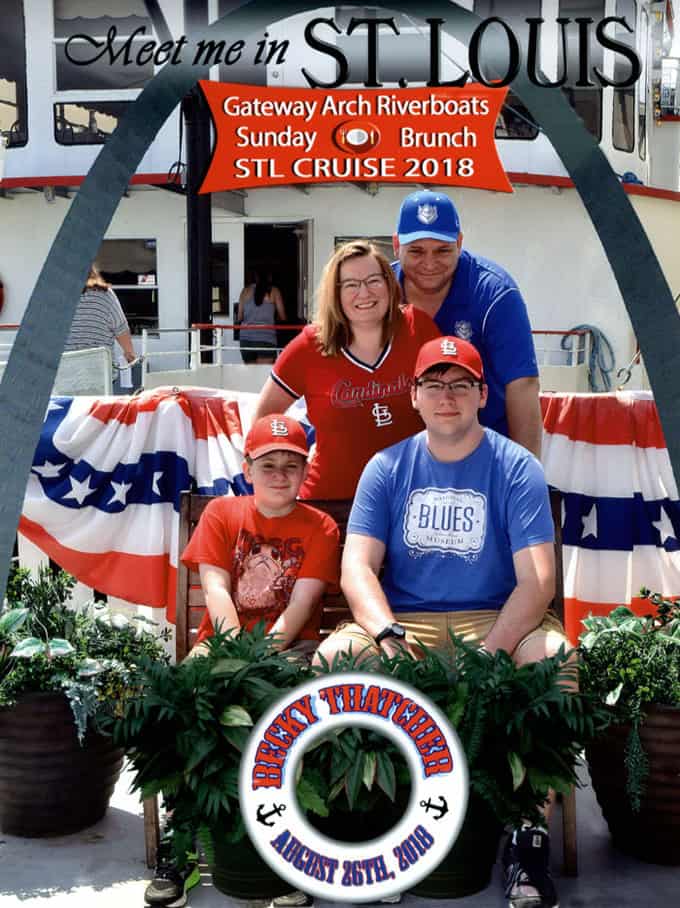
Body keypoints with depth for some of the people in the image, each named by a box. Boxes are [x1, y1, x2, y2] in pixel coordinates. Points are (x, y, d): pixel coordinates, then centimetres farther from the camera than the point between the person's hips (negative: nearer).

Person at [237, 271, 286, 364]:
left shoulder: (246, 290, 8)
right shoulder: (274, 291, 3)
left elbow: (239, 317, 9)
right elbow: (282, 317, 7)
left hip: (246, 338, 3)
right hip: (266, 338, -3)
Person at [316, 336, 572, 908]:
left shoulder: (516, 468, -1)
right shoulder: (388, 468, 6)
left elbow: (537, 581, -10)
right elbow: (357, 566, -3)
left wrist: (487, 656, -25)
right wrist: (387, 635, -24)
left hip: (497, 620, -1)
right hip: (403, 621, 2)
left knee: (555, 658, -31)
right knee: (332, 658, -26)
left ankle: (530, 838, -17)